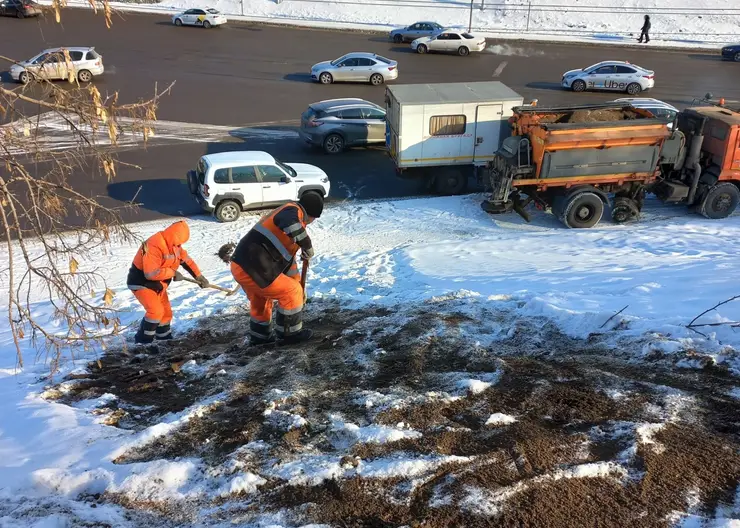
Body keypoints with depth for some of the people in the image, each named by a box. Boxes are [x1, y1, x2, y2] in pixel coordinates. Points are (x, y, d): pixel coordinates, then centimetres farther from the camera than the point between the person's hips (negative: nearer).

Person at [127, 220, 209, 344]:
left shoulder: (173, 244, -1)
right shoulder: (154, 246, -32)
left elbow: (186, 260, 10)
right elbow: (151, 273, -36)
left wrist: (199, 276, 2)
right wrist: (173, 273, -26)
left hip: (157, 284, 9)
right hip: (141, 282, -9)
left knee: (166, 312, 13)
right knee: (156, 311, -21)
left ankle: (164, 338, 28)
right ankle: (143, 341, -8)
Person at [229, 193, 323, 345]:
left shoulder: (288, 215, 24)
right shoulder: (293, 211, -6)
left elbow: (287, 255, 32)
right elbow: (291, 225, -34)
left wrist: (297, 282, 38)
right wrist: (307, 245, -19)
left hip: (241, 265, 10)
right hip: (252, 269, -10)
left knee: (260, 300, 32)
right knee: (292, 292, 5)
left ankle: (259, 335, 44)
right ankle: (290, 333, 17)